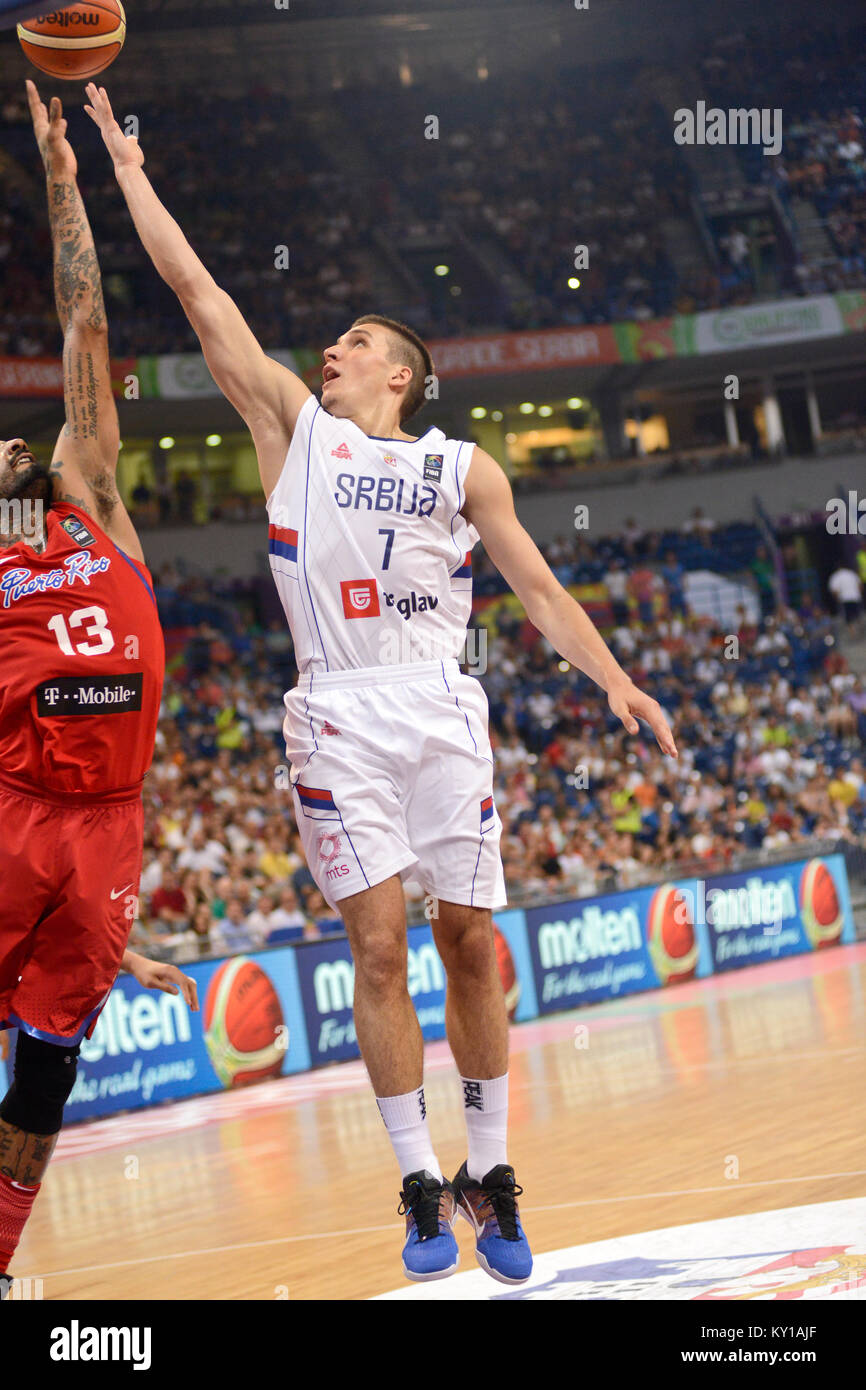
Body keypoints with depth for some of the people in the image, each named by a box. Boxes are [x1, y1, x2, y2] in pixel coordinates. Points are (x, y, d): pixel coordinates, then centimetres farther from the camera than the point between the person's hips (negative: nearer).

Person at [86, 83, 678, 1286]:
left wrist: (614, 681, 1)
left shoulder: (463, 468, 13)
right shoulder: (293, 424, 12)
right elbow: (199, 295, 10)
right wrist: (129, 171, 8)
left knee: (469, 939, 2)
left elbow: (536, 585, 12)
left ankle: (490, 1172, 12)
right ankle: (421, 1184, -2)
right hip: (340, 714, -1)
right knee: (378, 946, -7)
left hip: (443, 709, 1)